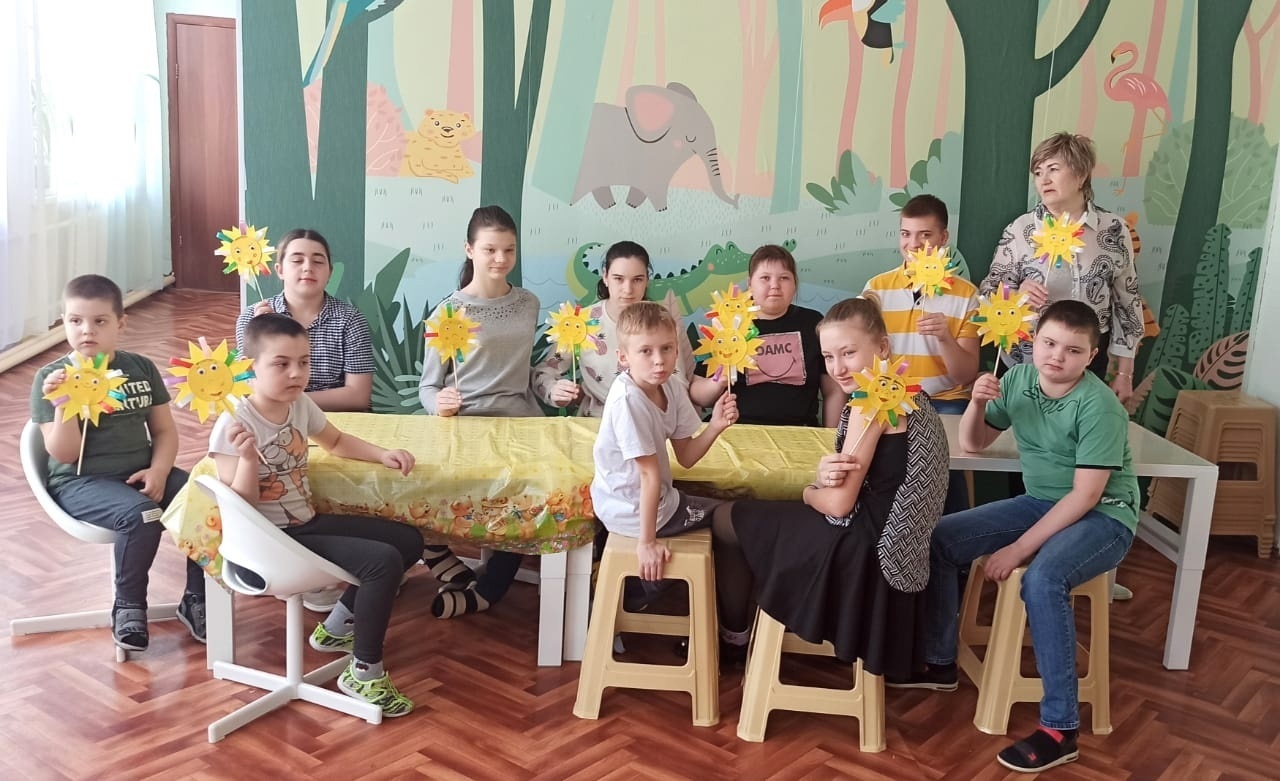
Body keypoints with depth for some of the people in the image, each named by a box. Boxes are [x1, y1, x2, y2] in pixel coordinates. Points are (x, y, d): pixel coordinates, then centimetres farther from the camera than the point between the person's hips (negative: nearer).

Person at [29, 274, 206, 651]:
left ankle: (195, 598, -1)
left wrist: (159, 471, -10)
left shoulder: (141, 367, 7)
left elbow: (165, 430, 9)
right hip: (80, 482, -4)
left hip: (141, 473, 4)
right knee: (141, 514, -34)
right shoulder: (51, 377, -4)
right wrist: (62, 404, -24)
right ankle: (128, 605, -9)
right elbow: (64, 455, -10)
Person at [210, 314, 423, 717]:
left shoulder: (301, 405, 2)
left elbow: (337, 441, 23)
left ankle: (337, 626, 23)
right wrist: (249, 458, -37)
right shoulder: (233, 425, -20)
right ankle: (363, 673, -7)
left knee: (409, 540, 11)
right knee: (383, 561, -23)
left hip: (308, 523, 9)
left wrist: (383, 454, 8)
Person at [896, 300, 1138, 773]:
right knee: (937, 539, -4)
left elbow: (1086, 496, -24)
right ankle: (940, 662, 12)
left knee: (1042, 579, -36)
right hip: (1039, 503, 7)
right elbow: (972, 445, 7)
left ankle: (1060, 728, -24)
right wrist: (977, 403, -15)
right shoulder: (1018, 379, -4)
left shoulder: (1099, 406, -22)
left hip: (1104, 517, -7)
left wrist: (1019, 548, -26)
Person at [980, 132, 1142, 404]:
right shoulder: (1020, 229, -4)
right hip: (1029, 357, 0)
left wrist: (1124, 373, 4)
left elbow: (1126, 301, 3)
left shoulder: (1113, 229, -2)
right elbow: (989, 291, 0)